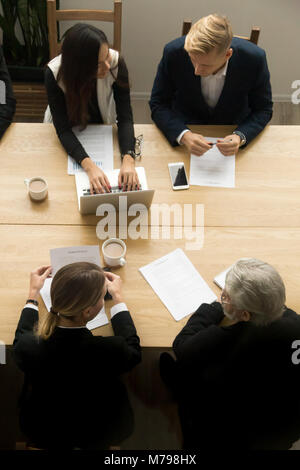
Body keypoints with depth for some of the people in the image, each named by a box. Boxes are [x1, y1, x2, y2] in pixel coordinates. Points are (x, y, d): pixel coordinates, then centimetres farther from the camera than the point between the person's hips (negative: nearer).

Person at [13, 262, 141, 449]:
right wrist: (118, 297, -4)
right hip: (96, 438, -1)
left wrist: (33, 294, 7)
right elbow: (133, 349, -11)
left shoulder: (27, 347, -30)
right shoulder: (110, 352, -38)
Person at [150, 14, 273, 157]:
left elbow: (263, 109, -9)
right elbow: (158, 104, -13)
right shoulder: (173, 52, -24)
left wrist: (240, 137, -30)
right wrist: (183, 135, -31)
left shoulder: (254, 59, -24)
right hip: (186, 128, -2)